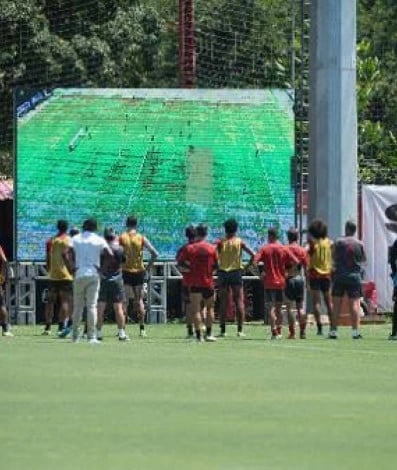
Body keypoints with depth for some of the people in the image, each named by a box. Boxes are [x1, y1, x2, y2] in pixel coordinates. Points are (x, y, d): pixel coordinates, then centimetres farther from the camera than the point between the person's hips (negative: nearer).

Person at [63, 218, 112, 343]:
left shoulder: (75, 239, 6)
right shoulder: (99, 240, 3)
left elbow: (65, 253, -10)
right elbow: (110, 255, -9)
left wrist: (71, 268, -3)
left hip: (79, 275, 1)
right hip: (94, 275, -1)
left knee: (77, 306, 11)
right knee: (92, 306, -2)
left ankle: (75, 335, 10)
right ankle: (91, 336, -7)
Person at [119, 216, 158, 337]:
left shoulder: (122, 238, -3)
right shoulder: (142, 238, 0)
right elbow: (154, 253, -5)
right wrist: (148, 267, 4)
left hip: (126, 272, -1)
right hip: (139, 272, 1)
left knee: (124, 301, 2)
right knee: (139, 300, 11)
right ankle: (142, 328, 9)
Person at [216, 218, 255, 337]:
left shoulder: (220, 242, 1)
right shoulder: (240, 242, 0)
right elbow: (253, 254, -7)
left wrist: (217, 266, 3)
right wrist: (247, 266, 3)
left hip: (223, 273, 1)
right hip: (236, 272, -1)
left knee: (223, 302, 4)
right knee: (239, 301, 2)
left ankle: (223, 330, 3)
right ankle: (240, 329, -5)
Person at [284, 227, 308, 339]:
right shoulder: (302, 250, 2)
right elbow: (306, 267, 2)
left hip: (289, 279, -3)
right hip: (299, 278, 3)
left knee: (289, 307, 1)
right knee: (300, 307, 9)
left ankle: (292, 333, -5)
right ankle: (302, 332, 3)